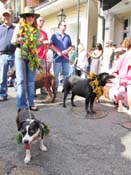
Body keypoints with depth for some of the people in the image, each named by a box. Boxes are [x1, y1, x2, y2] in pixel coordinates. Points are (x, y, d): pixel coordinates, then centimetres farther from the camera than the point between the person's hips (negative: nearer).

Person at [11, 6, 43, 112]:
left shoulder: (36, 30, 11)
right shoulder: (19, 27, 3)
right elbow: (12, 41, 3)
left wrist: (40, 42, -3)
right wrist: (17, 40, -18)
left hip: (32, 57, 3)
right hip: (20, 56, -3)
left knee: (31, 81, 5)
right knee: (21, 81, -3)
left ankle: (30, 103, 12)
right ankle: (21, 105, 2)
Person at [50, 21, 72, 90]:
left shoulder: (67, 36, 16)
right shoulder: (54, 35, 4)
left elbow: (70, 46, 16)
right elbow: (51, 45, -3)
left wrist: (67, 50, -5)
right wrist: (57, 51, -16)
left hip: (65, 58, 4)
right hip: (57, 58, -4)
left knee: (66, 73, 6)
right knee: (56, 74, -1)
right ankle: (55, 88, 6)